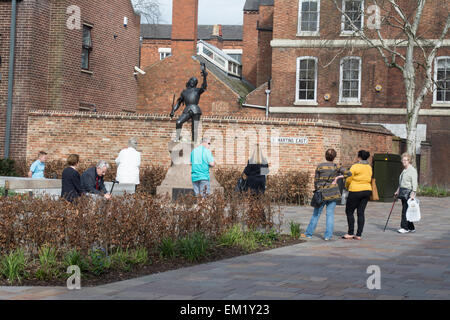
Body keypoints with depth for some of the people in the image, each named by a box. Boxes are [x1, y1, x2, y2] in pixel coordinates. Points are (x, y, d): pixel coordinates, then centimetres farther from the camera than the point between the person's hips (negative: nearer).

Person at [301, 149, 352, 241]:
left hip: (322, 193, 0)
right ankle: (328, 235, 1)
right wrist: (338, 177, -5)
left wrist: (317, 190, 14)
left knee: (316, 214, 10)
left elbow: (316, 180, 1)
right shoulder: (336, 167, -3)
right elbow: (348, 173, -11)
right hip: (333, 193, 0)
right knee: (330, 214, 5)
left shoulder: (319, 166, -2)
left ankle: (309, 233, 15)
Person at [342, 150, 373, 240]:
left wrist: (346, 186, 13)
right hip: (367, 190, 6)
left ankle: (350, 233, 3)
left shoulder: (355, 167, -12)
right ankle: (359, 234, 5)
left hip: (356, 191, -6)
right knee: (361, 213, 8)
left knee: (349, 211, 6)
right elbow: (369, 179, 10)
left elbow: (349, 179, -7)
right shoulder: (369, 167, 8)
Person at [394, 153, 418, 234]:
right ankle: (411, 228, 15)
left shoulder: (412, 170, -9)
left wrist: (413, 193, -24)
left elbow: (414, 183, -17)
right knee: (405, 210, 9)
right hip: (403, 192, 9)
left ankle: (404, 227, -7)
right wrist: (397, 191, 24)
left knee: (405, 210, -10)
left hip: (409, 192, -9)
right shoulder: (404, 171, 18)